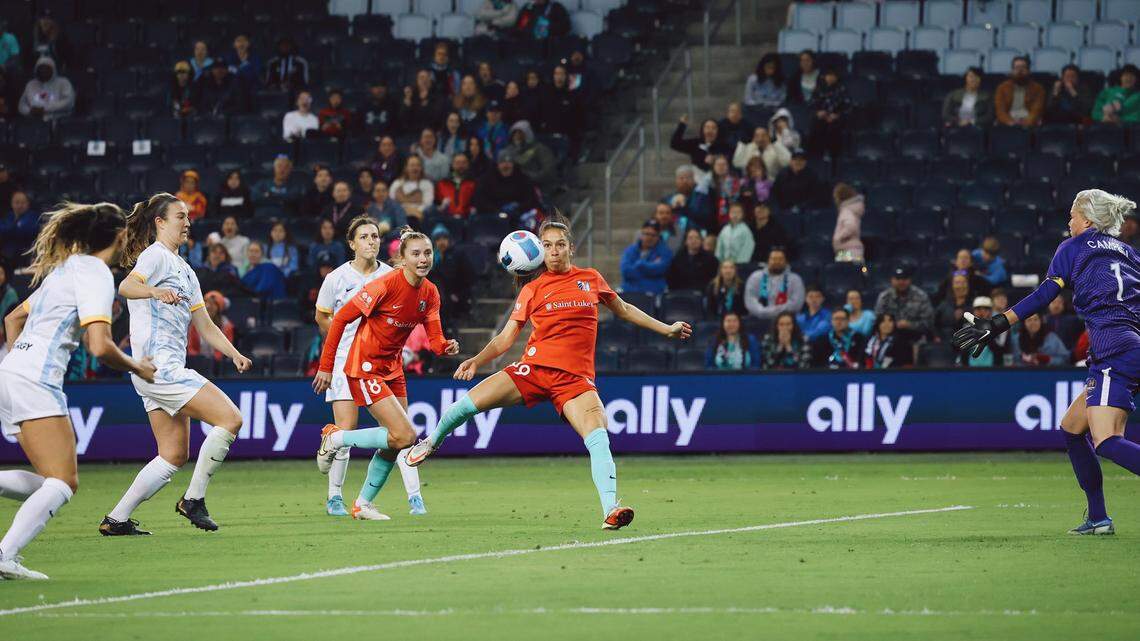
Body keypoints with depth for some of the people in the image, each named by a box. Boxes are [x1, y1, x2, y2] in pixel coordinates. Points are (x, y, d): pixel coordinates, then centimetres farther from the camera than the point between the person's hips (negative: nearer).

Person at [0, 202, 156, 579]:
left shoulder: (68, 267, 21)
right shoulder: (96, 273, -7)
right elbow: (99, 347, -17)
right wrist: (137, 368, 0)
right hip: (35, 380, -9)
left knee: (56, 484, 8)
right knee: (63, 483, -13)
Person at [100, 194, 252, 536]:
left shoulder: (185, 270, 23)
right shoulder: (156, 255, -6)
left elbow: (204, 324, 22)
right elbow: (127, 286, -26)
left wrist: (234, 353, 7)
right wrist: (154, 291, -47)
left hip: (168, 368, 10)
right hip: (158, 363, -10)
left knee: (174, 456, 9)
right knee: (230, 418, -16)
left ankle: (116, 519, 8)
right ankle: (194, 499, -9)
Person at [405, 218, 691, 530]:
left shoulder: (591, 279, 12)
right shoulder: (532, 290, 10)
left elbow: (624, 310, 27)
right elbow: (505, 338, 11)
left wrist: (666, 329, 30)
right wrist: (477, 361, -5)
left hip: (575, 377, -1)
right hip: (534, 367, 1)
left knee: (599, 439, -25)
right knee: (468, 403, -11)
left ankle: (610, 511, -29)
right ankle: (432, 442, 21)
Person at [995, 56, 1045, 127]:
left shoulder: (1037, 88, 10)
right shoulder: (1002, 88, 13)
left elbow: (1036, 110, -2)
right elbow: (1000, 110, 2)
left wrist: (1028, 122, -23)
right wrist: (1010, 122, -19)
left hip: (1029, 126, 0)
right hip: (1007, 127, 0)